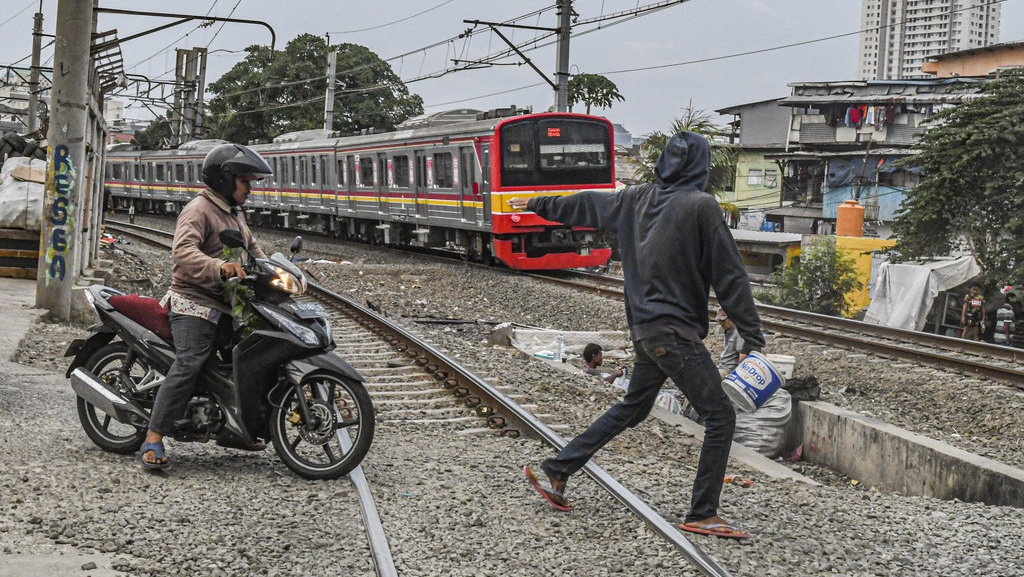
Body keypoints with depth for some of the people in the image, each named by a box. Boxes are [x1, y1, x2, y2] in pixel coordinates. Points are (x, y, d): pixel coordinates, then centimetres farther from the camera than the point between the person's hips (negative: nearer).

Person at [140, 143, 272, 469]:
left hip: (226, 307, 10)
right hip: (195, 305, -10)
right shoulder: (199, 210, -11)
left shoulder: (235, 214, 21)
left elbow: (252, 249, 30)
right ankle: (153, 440, -24)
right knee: (189, 365, -22)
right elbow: (183, 250, -27)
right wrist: (219, 267, -43)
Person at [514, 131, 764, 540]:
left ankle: (555, 471, 26)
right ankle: (702, 515, -1)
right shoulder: (700, 206, -12)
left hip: (645, 328, 8)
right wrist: (752, 337, -8)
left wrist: (537, 204, 41)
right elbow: (729, 276, -11)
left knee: (632, 408, 22)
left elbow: (584, 205, 24)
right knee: (720, 416, -2)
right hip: (677, 332, -8)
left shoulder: (638, 199, 8)